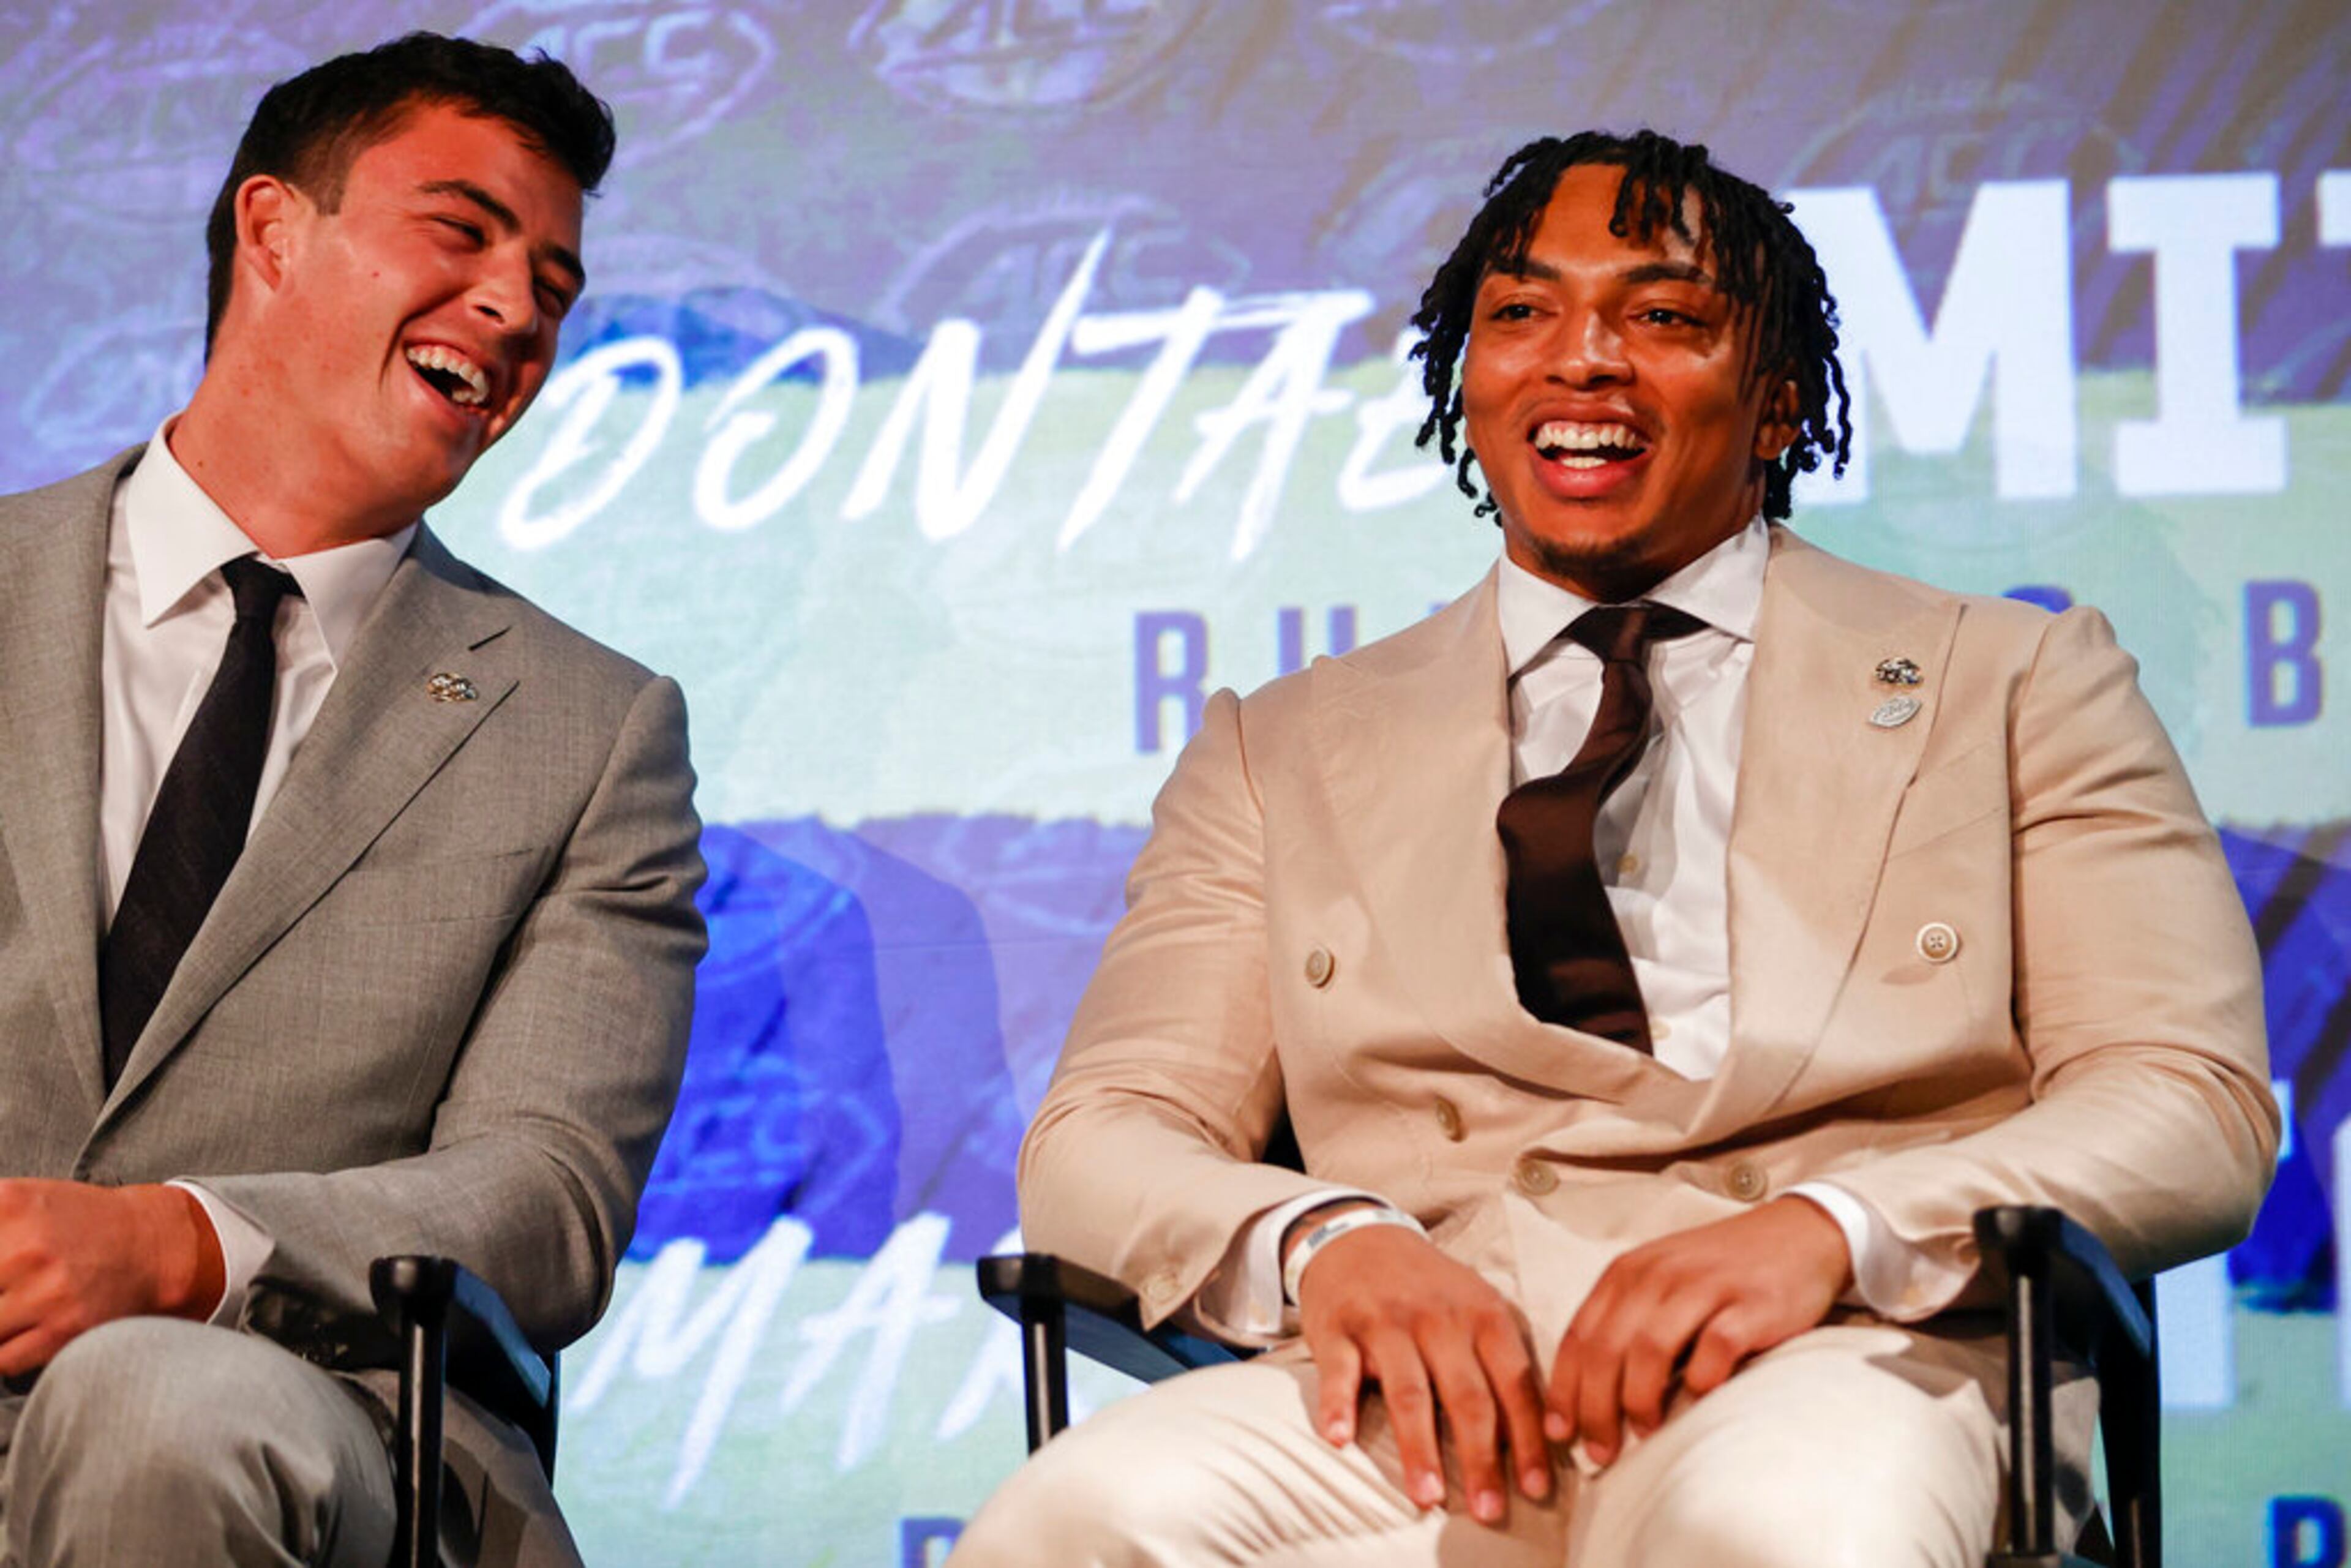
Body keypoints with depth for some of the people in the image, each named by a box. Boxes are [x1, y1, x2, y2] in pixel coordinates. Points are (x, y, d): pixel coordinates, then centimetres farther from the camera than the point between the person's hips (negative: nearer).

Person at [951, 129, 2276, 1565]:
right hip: (1438, 1388, 2)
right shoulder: (1286, 749, 23)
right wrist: (1323, 1239, -12)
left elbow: (2195, 1105, 6)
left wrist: (1831, 1229, -15)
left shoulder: (2017, 684, 18)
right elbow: (1104, 1135, 14)